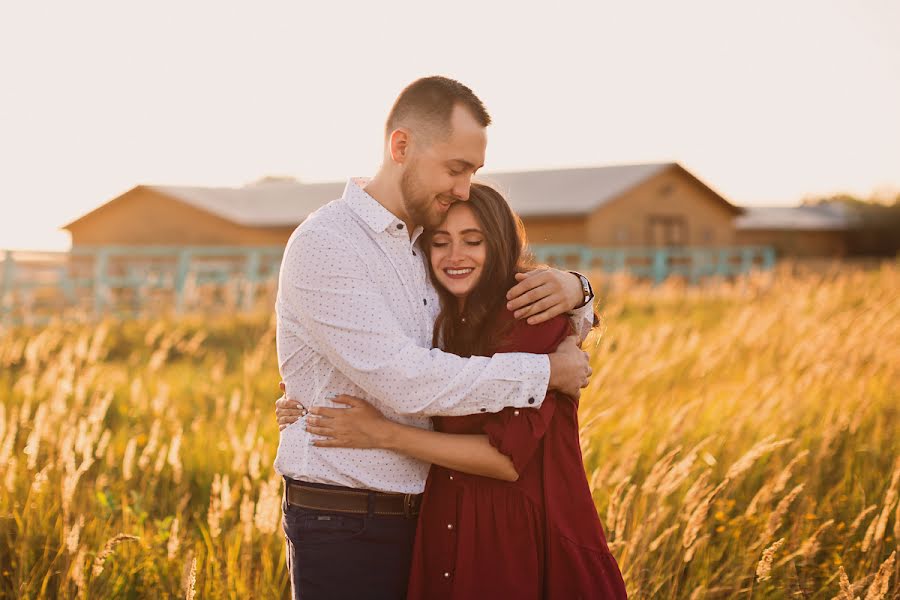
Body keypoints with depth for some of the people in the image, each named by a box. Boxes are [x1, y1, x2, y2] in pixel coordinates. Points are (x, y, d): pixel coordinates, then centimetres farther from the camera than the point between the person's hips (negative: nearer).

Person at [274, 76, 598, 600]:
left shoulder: (433, 246, 10)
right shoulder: (323, 246, -15)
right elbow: (405, 383, -24)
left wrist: (572, 290, -5)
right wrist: (547, 371, -17)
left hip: (422, 517, 7)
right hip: (344, 530, -7)